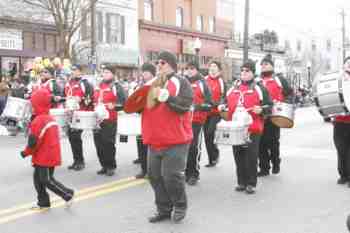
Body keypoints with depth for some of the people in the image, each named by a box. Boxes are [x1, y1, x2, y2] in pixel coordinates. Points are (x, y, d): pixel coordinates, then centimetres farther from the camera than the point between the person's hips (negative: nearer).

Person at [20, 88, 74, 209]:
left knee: (47, 180, 0)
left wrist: (26, 152, -4)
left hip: (44, 157, -9)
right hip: (51, 156, 9)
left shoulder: (38, 120, -19)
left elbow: (33, 141, -21)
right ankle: (43, 202, 22)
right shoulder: (51, 119, 11)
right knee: (38, 177, 16)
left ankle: (68, 194, 3)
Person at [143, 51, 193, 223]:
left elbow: (185, 105, -18)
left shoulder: (181, 82, -4)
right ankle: (163, 209, 24)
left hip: (175, 140, -7)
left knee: (171, 176, -8)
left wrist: (166, 96, -26)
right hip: (155, 140, 7)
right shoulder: (151, 84, 16)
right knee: (155, 176, 10)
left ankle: (180, 206, 15)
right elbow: (143, 106, 24)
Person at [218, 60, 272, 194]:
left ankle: (251, 184, 9)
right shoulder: (233, 88, 14)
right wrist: (222, 107, 5)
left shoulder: (259, 89, 0)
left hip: (253, 129, -5)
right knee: (238, 156, 9)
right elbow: (227, 102, 26)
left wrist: (261, 109, -20)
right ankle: (241, 182, 20)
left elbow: (269, 106, -1)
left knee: (251, 157, -1)